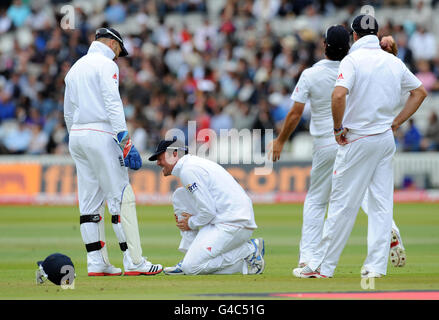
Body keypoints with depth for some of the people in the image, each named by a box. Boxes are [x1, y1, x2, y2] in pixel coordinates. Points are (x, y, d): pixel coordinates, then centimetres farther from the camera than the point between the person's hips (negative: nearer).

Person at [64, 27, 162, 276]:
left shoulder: (75, 69, 20)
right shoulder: (106, 64, -5)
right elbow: (112, 104, -17)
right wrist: (126, 143, -21)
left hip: (76, 135, 9)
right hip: (100, 134, -9)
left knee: (90, 200, 8)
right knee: (121, 197, -8)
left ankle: (97, 263, 5)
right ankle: (134, 261, -12)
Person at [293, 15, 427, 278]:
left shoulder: (353, 59, -11)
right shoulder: (394, 62, 8)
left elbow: (339, 95, -25)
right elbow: (420, 92, 18)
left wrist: (338, 128, -12)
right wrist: (396, 123, 15)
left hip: (358, 140, -5)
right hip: (386, 139, 5)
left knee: (343, 203, -3)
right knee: (382, 204, 7)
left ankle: (322, 266, 1)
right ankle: (376, 265, 4)